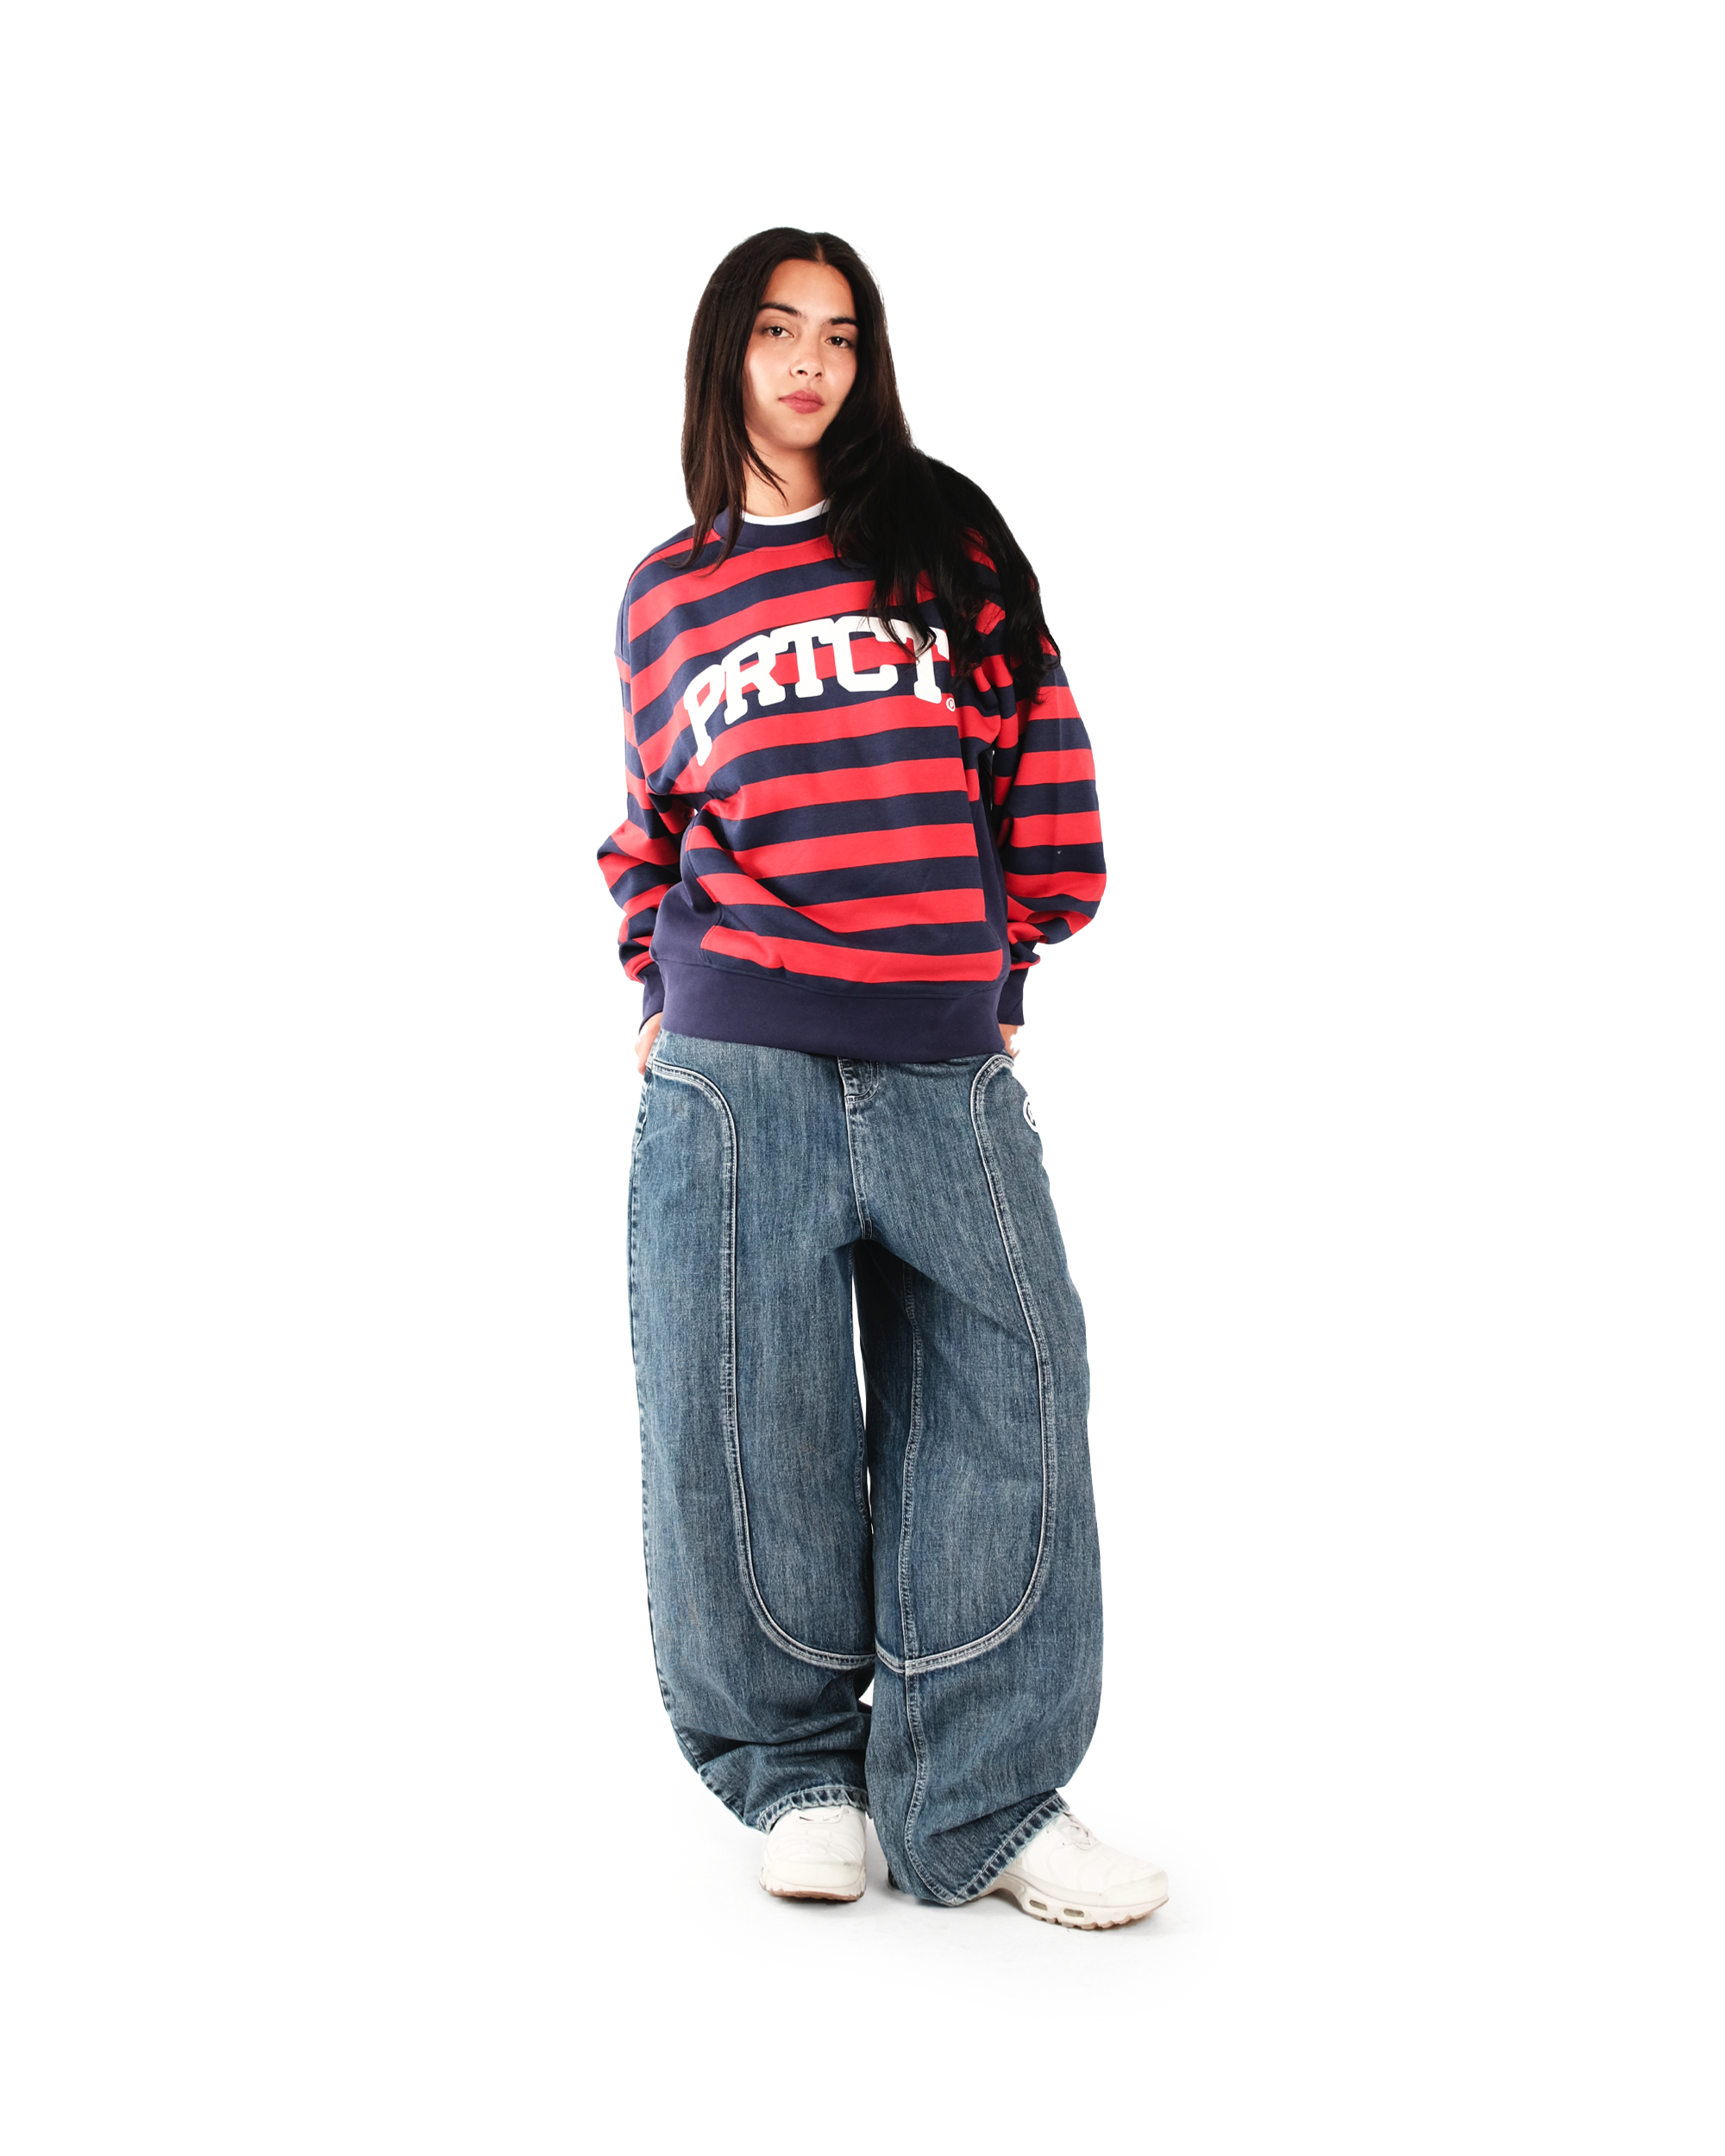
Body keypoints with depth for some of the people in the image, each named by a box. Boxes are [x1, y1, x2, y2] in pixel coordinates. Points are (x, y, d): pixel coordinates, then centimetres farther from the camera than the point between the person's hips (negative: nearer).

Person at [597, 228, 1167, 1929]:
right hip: (733, 1074, 0)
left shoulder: (948, 540, 10)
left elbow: (1038, 762, 10)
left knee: (1003, 1389, -4)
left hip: (947, 1067, 0)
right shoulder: (667, 594, 13)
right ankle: (794, 1769, 16)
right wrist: (659, 994, 10)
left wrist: (1005, 958, 9)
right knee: (751, 1420, -1)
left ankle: (979, 1798, 5)